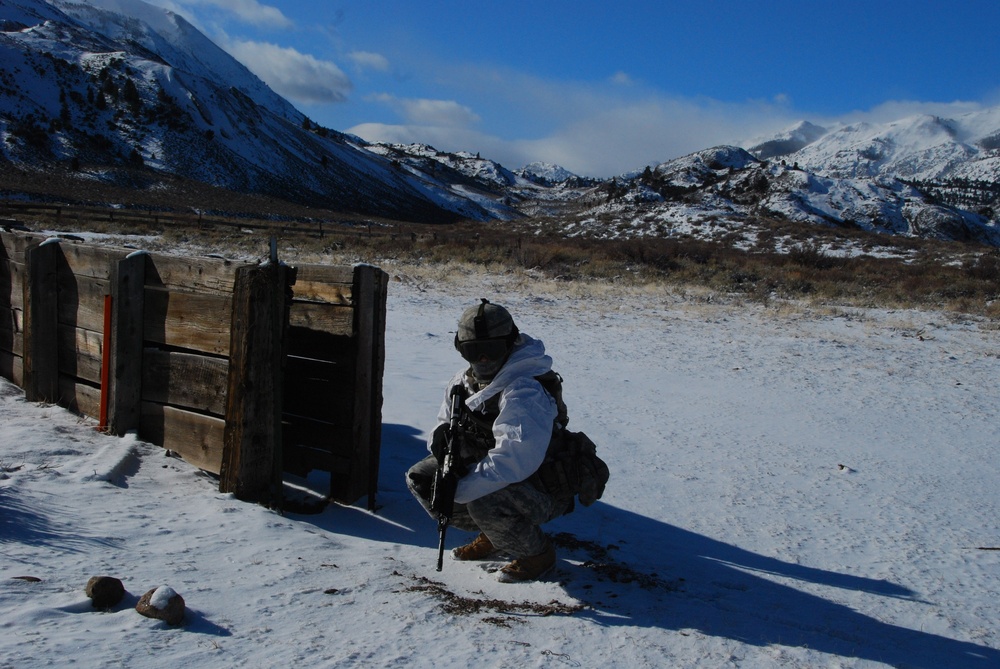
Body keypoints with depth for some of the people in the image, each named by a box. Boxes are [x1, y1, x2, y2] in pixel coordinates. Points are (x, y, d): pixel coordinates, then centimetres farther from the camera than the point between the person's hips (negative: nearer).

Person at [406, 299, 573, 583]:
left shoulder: (524, 392, -28)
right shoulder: (465, 381, 0)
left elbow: (516, 460, -39)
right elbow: (447, 421, 11)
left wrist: (457, 490, -33)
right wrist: (443, 434, -17)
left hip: (544, 489, -8)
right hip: (489, 474, 9)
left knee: (484, 502, -38)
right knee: (420, 477, -1)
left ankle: (538, 553, -6)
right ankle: (491, 536, 14)